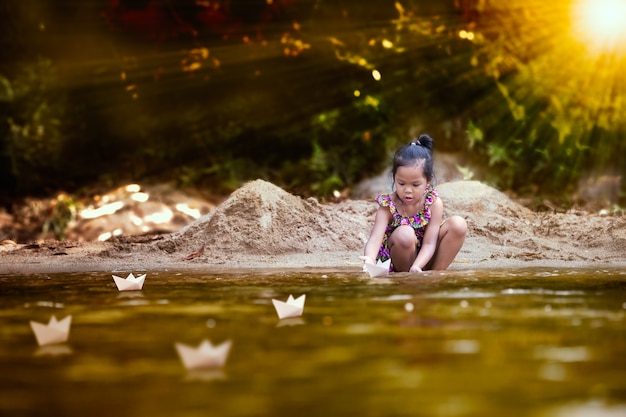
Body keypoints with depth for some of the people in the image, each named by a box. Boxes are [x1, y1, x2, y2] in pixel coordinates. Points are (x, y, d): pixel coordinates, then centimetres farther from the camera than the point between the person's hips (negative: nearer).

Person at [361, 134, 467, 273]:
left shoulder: (434, 204, -12)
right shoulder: (388, 206, -15)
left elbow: (429, 244, -17)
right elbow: (375, 239, -28)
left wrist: (416, 266, -38)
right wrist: (369, 259, -52)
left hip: (423, 260, 2)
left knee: (458, 224, -18)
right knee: (405, 234, -35)